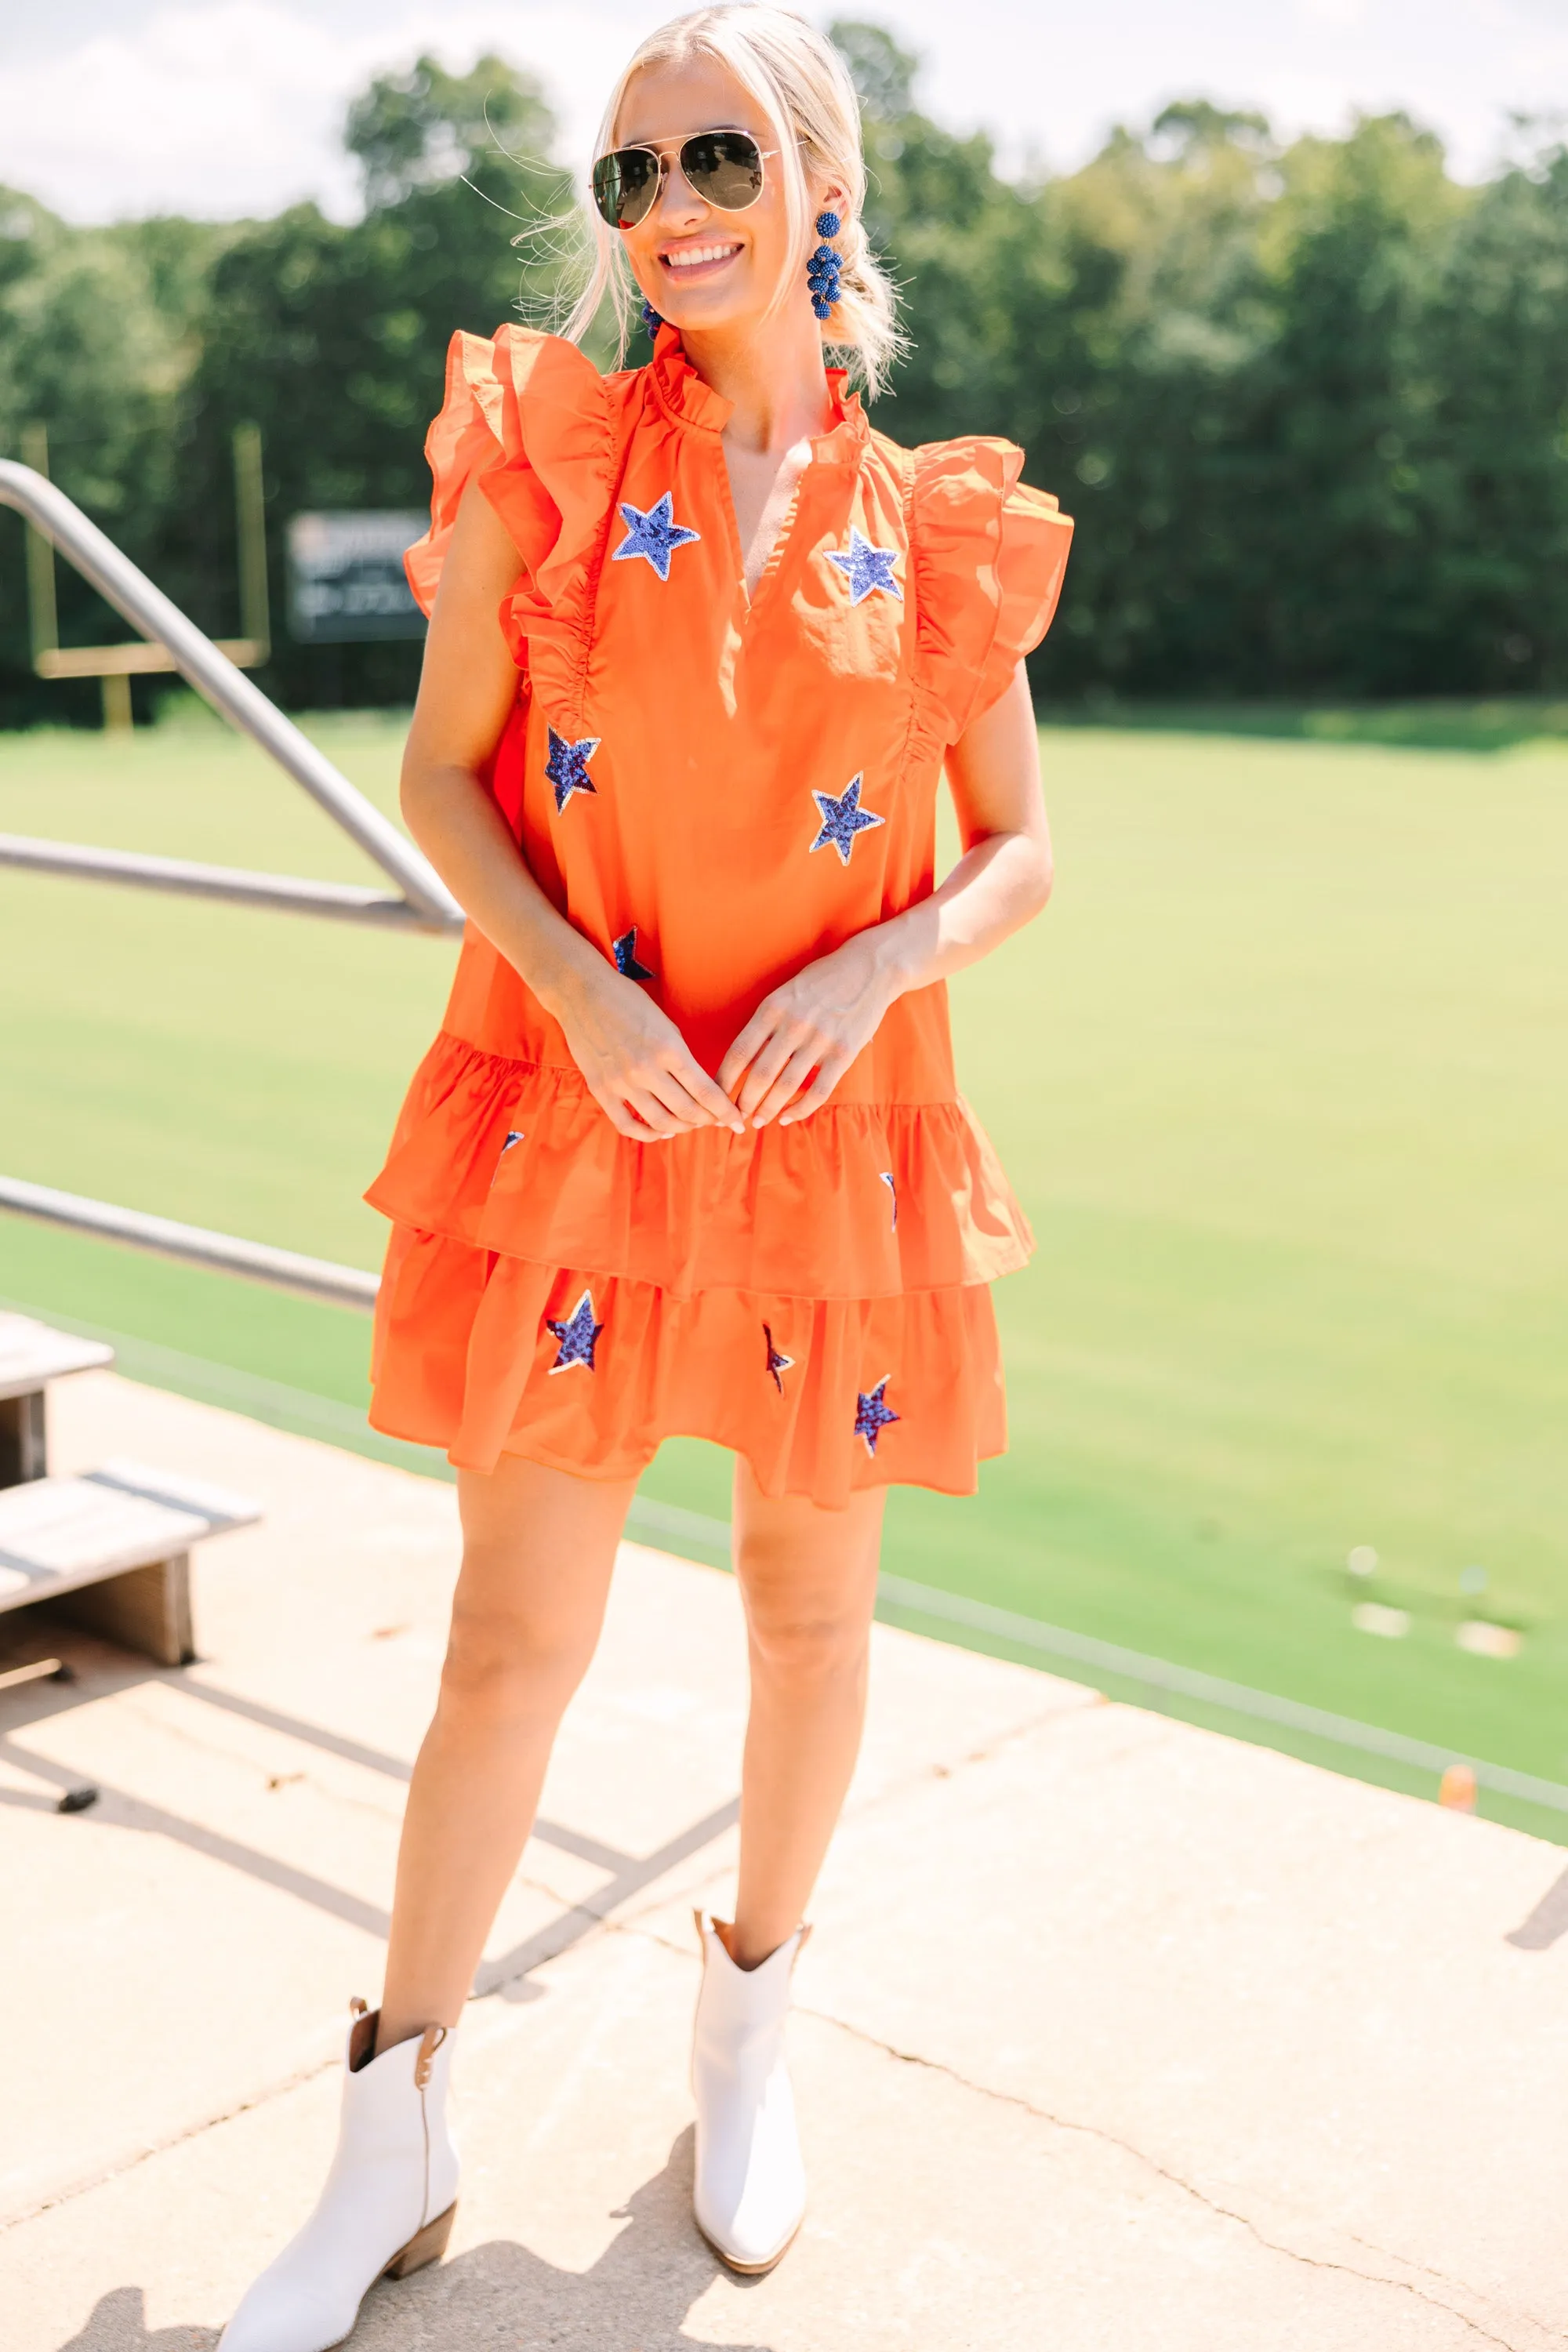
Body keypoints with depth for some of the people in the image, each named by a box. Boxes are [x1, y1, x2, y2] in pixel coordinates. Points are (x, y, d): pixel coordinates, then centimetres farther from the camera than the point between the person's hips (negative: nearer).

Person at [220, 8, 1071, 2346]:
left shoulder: (936, 531, 3)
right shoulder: (546, 452, 1)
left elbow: (1021, 850, 8)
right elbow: (439, 774, 1)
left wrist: (890, 957, -13)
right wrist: (573, 984, -15)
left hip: (832, 1137, 2)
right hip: (571, 1112, -1)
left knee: (811, 1605, 12)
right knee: (517, 1634, 2)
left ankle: (752, 2028, 38)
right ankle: (392, 2147, 20)